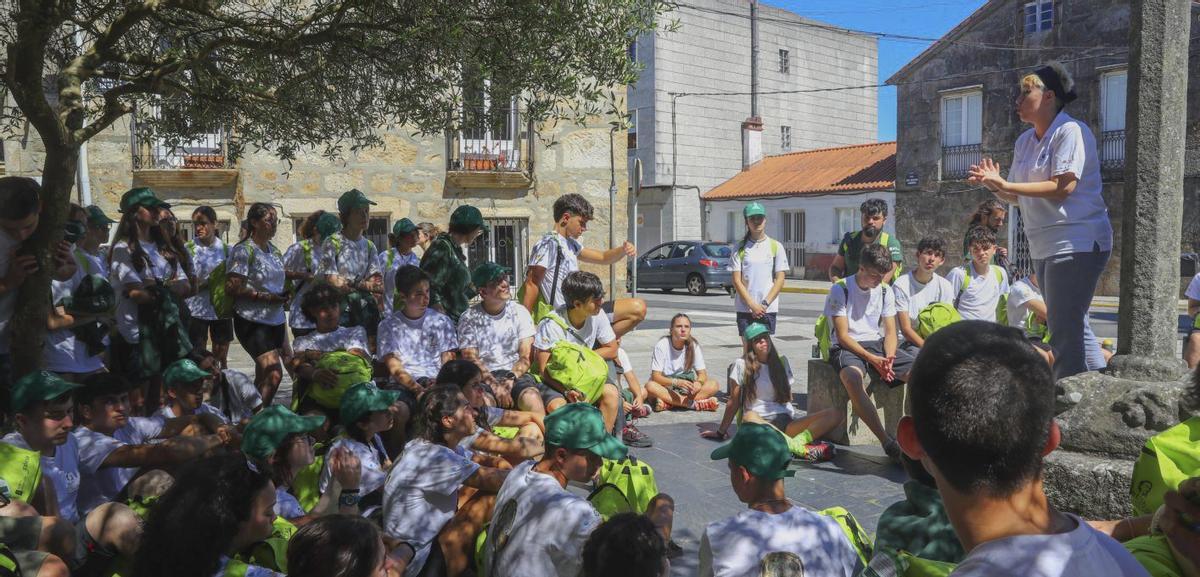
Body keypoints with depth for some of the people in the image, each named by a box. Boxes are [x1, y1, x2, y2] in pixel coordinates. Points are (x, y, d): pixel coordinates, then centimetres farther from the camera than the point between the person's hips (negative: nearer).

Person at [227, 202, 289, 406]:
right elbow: (234, 288, -15)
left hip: (275, 320, 8)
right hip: (252, 321, -8)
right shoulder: (244, 250, -9)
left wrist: (283, 296, 6)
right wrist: (268, 297, -17)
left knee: (263, 377, 12)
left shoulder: (274, 251, 13)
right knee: (274, 373, -17)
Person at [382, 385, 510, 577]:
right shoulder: (434, 457, -27)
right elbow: (495, 480, -26)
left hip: (430, 531, 10)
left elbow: (485, 461, 7)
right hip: (417, 562, -10)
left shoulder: (430, 445, 2)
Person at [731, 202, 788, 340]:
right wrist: (752, 305, -10)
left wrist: (765, 304, -9)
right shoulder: (740, 248, 4)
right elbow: (737, 280, 0)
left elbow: (780, 279, 1)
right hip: (744, 308, 0)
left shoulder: (775, 246, 4)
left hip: (768, 309, 0)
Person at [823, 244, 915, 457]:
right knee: (853, 378, -40)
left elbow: (890, 332, 7)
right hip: (846, 347, -5)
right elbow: (842, 336, -12)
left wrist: (888, 357, -16)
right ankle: (886, 441, -39)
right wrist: (873, 359, -23)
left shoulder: (885, 292, 9)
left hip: (877, 344, 6)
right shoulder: (840, 290, -8)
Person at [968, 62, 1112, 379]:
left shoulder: (1071, 131, -10)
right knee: (1073, 328, 15)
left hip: (1076, 243, -9)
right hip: (1045, 247, 9)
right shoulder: (1024, 141, 14)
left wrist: (1006, 184, -20)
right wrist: (994, 185, -4)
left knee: (1065, 332, -9)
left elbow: (1063, 186, -21)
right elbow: (1015, 197, 16)